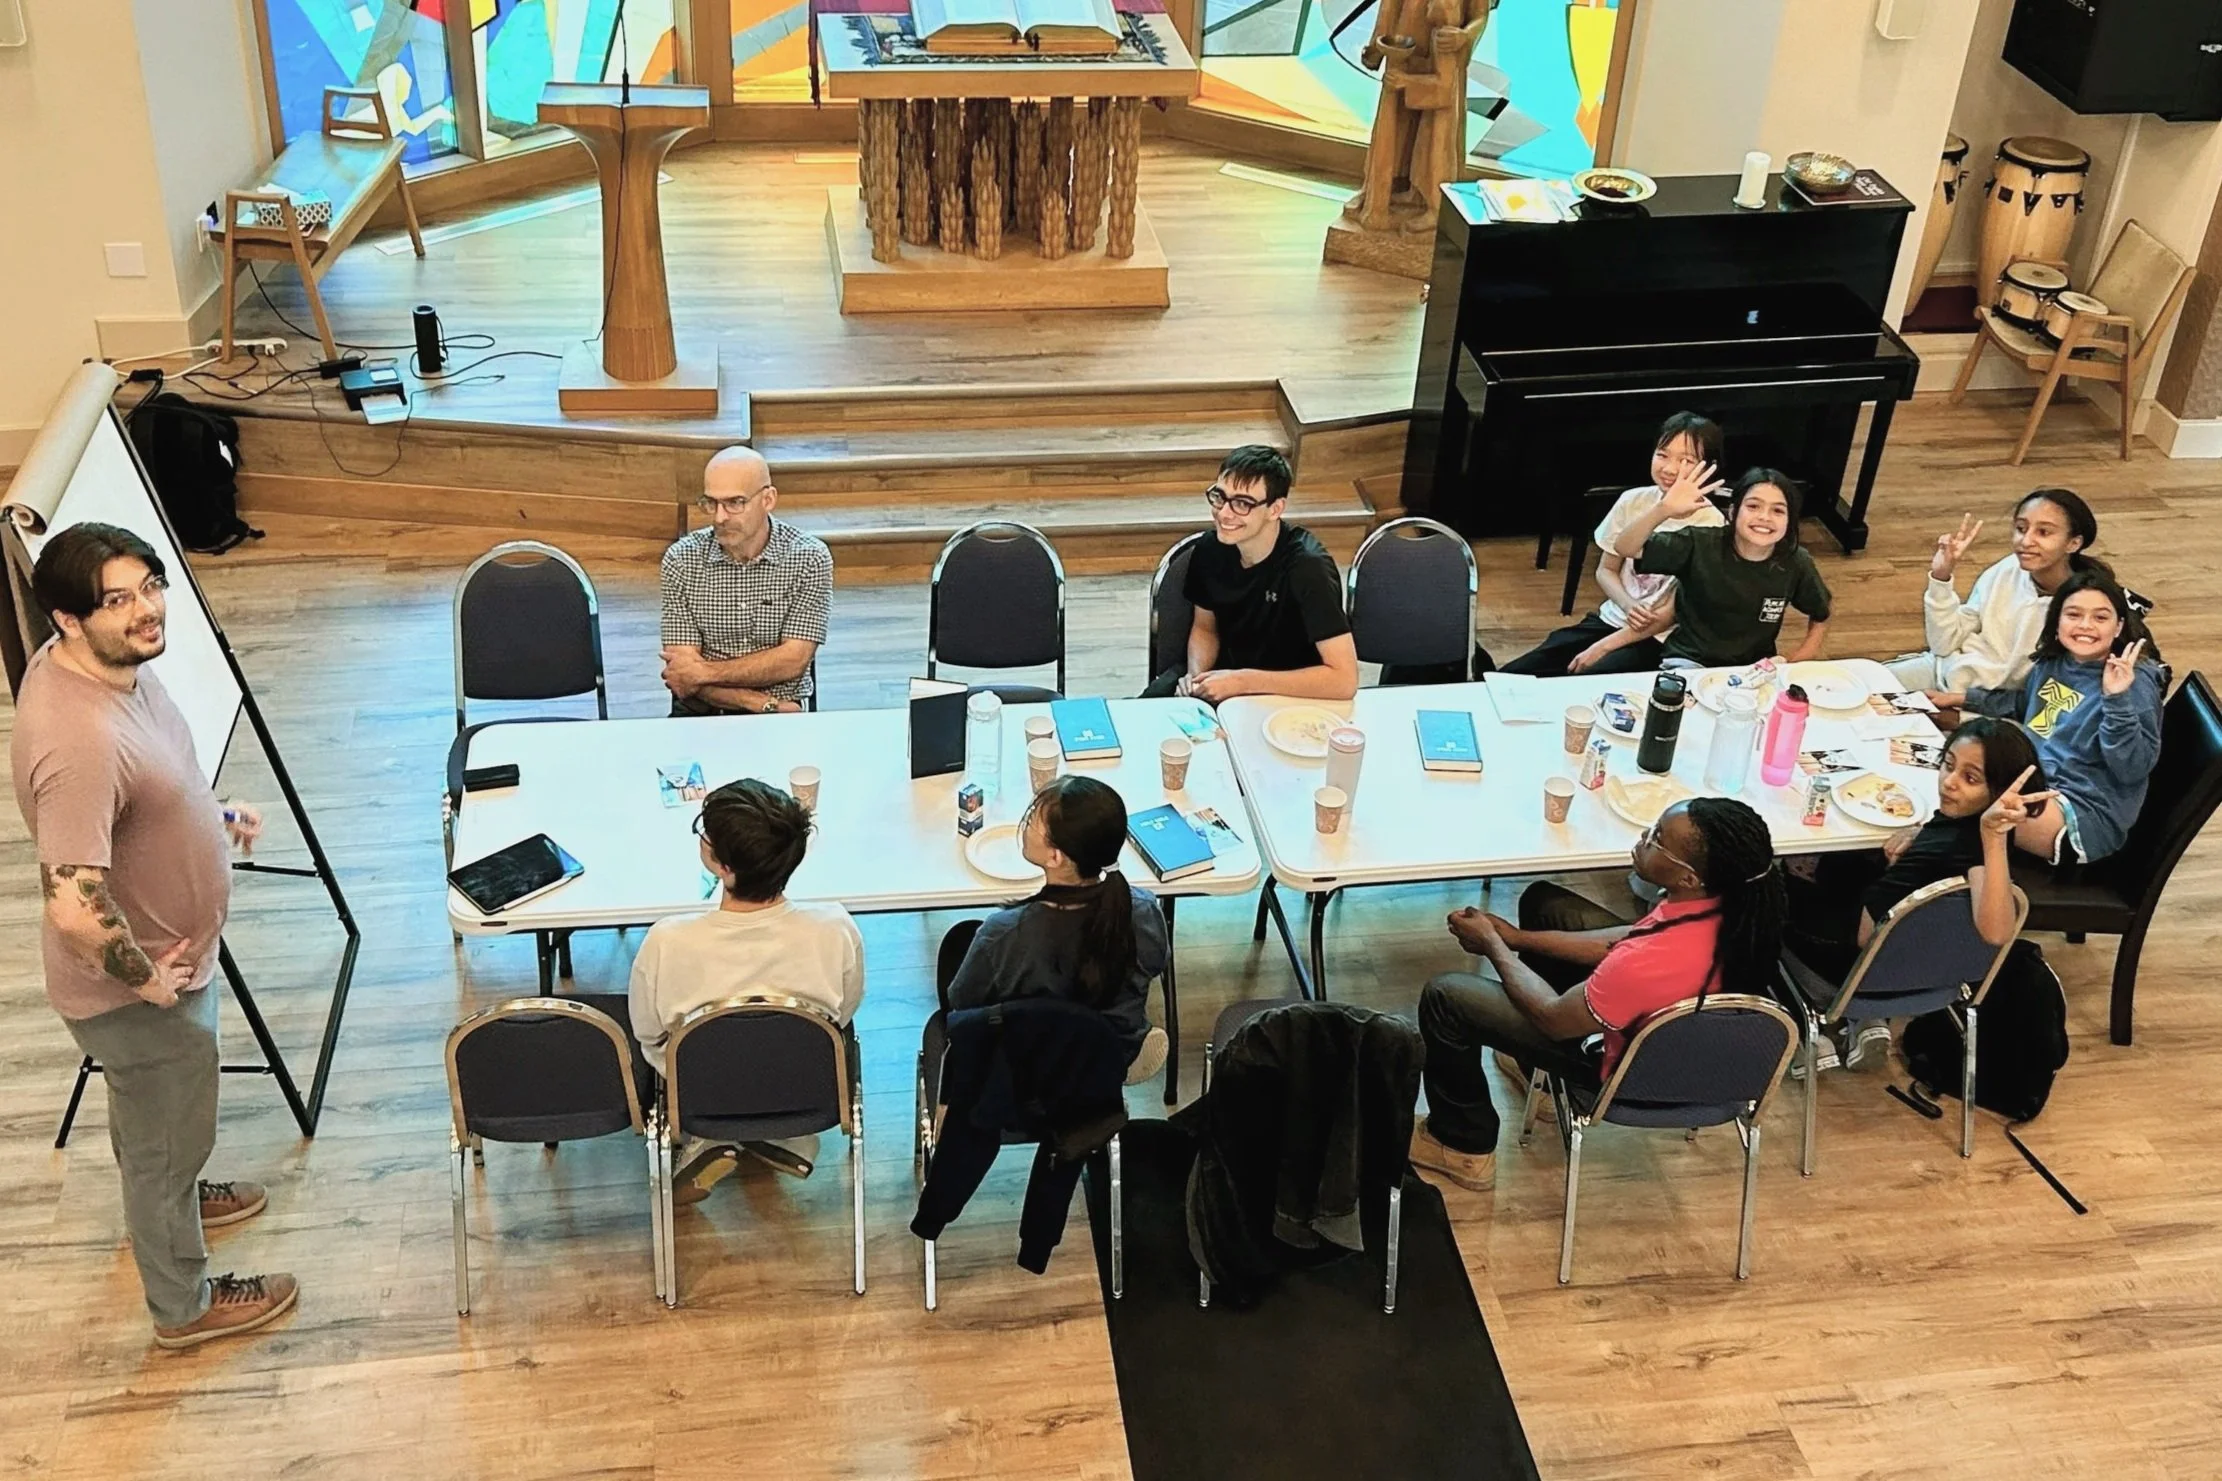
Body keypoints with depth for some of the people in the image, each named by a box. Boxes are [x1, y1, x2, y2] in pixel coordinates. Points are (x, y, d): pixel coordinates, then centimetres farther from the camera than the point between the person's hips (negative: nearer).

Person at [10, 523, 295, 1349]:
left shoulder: (109, 664, -8)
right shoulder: (81, 743, -38)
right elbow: (75, 909, -40)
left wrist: (211, 816, 3)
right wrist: (143, 976, -24)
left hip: (164, 953, 9)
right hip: (136, 989, -9)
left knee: (152, 1116, 34)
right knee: (169, 1133, 14)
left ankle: (166, 1201, 61)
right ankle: (184, 1305, 37)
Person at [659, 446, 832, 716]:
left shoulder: (810, 558, -4)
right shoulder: (681, 559, -1)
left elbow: (793, 660, -8)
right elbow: (681, 673, -5)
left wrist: (704, 671, -10)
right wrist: (765, 704, -14)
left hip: (782, 714, 0)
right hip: (698, 714, 1)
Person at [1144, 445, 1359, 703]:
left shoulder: (1307, 566, -26)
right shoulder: (1212, 547, -8)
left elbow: (1344, 679, -30)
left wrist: (1244, 682, -29)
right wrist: (1196, 675, -11)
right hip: (1223, 678, 6)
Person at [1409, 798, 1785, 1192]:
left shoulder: (1649, 963, -43)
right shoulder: (1725, 901, -21)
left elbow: (1555, 1019, -23)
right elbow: (1619, 941, -1)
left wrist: (1492, 945, -9)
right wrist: (1516, 937, -1)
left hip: (1636, 1065, -7)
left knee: (1445, 997, -6)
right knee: (1542, 901, 20)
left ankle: (1465, 1147, 18)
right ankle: (1535, 1065, 41)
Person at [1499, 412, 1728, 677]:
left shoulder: (1710, 525, -15)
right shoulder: (1633, 501, -1)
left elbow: (1676, 612, -14)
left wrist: (1603, 647, -16)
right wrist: (1629, 605, -12)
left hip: (1658, 640, -5)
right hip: (1610, 618, 5)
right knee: (1511, 678, -11)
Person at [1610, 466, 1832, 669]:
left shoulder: (1796, 564, -8)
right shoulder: (1699, 546, -15)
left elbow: (1821, 618, 11)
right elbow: (1624, 547, -23)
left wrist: (1792, 667, -2)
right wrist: (1663, 510, -39)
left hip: (1755, 670, 4)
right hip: (1690, 662, -4)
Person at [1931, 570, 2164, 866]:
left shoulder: (2135, 682, -16)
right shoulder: (2052, 661, 6)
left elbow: (2133, 770, -25)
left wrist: (2117, 697, -33)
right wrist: (1958, 698, 24)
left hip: (2086, 812, -8)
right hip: (2031, 780, 8)